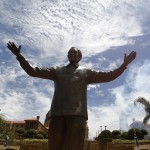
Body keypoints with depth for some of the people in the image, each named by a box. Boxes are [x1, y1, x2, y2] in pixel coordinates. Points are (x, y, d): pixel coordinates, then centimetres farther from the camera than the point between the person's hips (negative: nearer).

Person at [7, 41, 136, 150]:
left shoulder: (86, 72, 22)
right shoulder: (57, 71, 25)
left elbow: (108, 76, 15)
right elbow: (33, 71, 20)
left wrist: (124, 64, 5)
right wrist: (19, 56, 13)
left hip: (77, 114, -1)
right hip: (57, 114, 2)